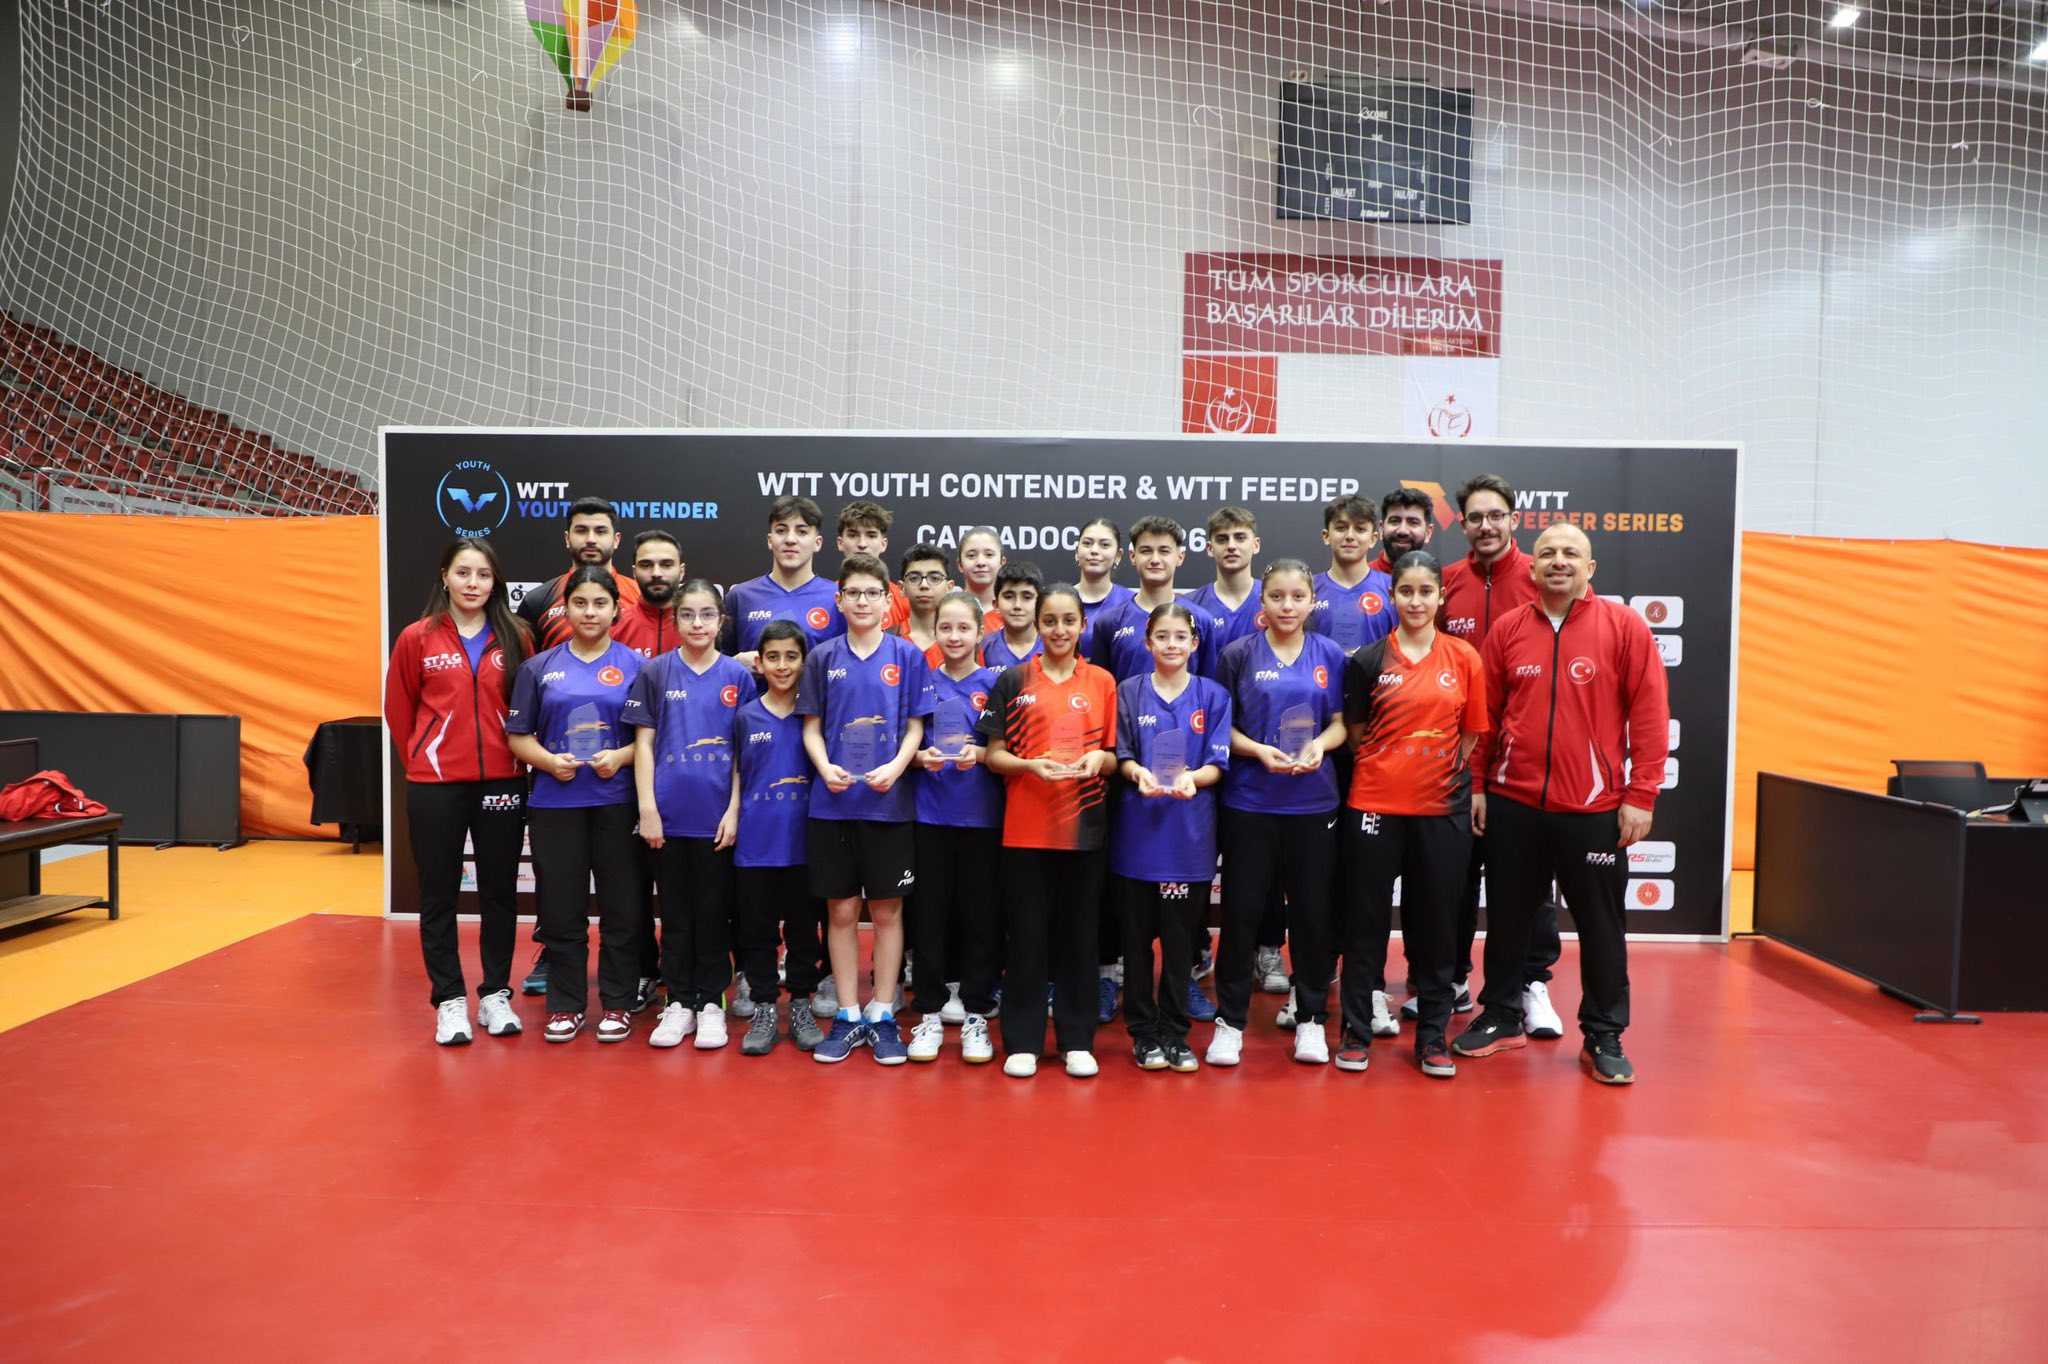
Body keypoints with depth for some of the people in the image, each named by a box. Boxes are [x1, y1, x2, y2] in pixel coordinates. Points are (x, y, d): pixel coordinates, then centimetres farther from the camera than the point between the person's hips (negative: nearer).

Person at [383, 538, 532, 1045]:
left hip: (501, 783, 1)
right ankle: (450, 1001, 18)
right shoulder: (417, 638, -2)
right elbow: (398, 711, 7)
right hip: (434, 786, -1)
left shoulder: (514, 638, 1)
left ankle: (496, 995, 21)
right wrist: (421, 762, 10)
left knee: (499, 892, 9)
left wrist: (518, 757, 6)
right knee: (439, 895, 7)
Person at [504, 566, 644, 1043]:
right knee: (560, 908, 6)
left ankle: (617, 1004, 17)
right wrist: (549, 760, -11)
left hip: (617, 802, -1)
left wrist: (620, 756, -15)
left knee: (620, 906, 4)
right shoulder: (540, 667, 9)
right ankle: (565, 1005, 20)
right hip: (554, 803, 1)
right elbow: (518, 736, 7)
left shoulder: (634, 665, 5)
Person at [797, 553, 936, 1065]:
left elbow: (915, 726, 2)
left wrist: (895, 767, -16)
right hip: (833, 804, 1)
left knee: (887, 910, 6)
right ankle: (847, 1017, 19)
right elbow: (811, 726, 7)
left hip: (889, 802, -1)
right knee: (841, 910, 7)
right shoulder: (823, 657, 5)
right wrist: (825, 768, -12)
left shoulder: (908, 656, 2)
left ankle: (883, 1015, 18)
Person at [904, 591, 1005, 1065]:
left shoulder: (993, 684, 2)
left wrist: (978, 753, -17)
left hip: (981, 813, -1)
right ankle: (930, 1013, 16)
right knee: (928, 913, 4)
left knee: (980, 914, 4)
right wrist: (922, 756, -13)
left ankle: (975, 1012, 15)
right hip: (930, 812, 1)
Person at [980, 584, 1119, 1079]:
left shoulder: (1102, 682, 7)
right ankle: (1022, 1041, 15)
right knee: (1026, 932, 4)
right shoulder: (1013, 680, 3)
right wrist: (1031, 765, -17)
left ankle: (1078, 1040, 19)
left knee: (1079, 932, 7)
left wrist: (1098, 759, -12)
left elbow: (1113, 757, 10)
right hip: (1025, 827, -1)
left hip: (1084, 824, 1)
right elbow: (994, 756, 2)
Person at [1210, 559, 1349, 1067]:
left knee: (1311, 909, 7)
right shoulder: (1239, 655, 1)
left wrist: (1320, 744, -13)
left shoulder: (1330, 655, 6)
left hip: (1313, 802, 1)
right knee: (1241, 908, 3)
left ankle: (1312, 1019, 23)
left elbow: (1340, 722, 8)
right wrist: (1258, 750, -15)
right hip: (1249, 801, -1)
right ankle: (1230, 1020, 16)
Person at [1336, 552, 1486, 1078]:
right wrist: (1388, 769, 1)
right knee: (1366, 919, 5)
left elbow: (1471, 734, 8)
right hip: (1375, 804, -1)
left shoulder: (1464, 658, 3)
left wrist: (1442, 773, 2)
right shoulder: (1369, 660, 1)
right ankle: (1357, 1030, 18)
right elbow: (1356, 733, 7)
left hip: (1442, 807, 1)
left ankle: (1432, 1035, 22)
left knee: (1435, 921, 9)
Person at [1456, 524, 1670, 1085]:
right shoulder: (1507, 629, 3)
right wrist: (1477, 785, 5)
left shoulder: (1624, 626, -3)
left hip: (1595, 808, -2)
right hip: (1512, 804, 2)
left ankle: (1604, 1038, 24)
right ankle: (1500, 1017, 30)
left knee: (1601, 926, 9)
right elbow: (1484, 714, 7)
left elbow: (1650, 715, -5)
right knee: (1507, 917, 13)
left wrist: (1640, 796, -8)